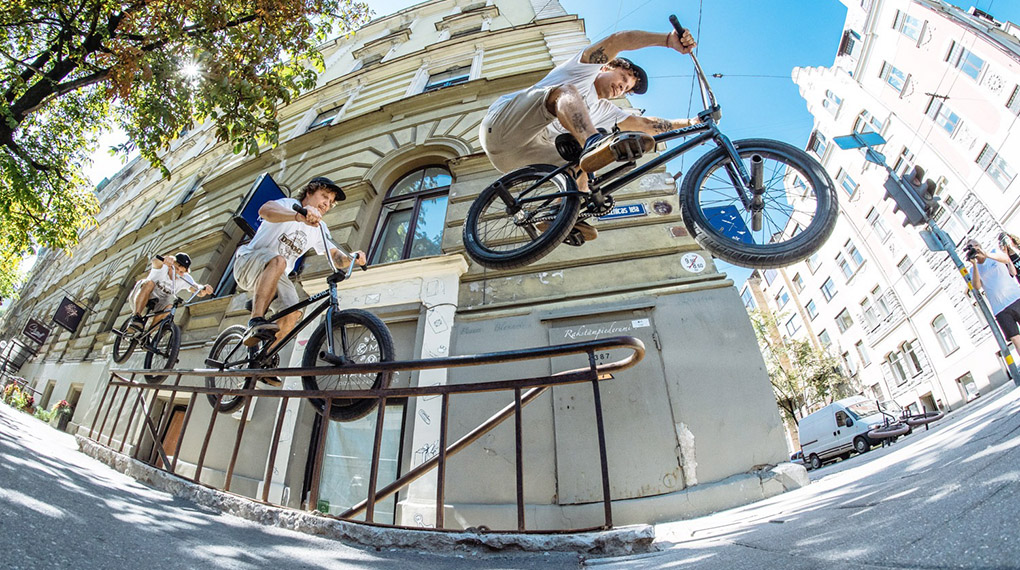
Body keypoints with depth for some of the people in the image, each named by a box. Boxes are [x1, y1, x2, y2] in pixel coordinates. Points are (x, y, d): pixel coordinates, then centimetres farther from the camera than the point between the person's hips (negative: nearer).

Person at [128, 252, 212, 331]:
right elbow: (155, 261, -41)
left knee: (169, 307, -30)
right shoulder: (163, 267, -17)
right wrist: (163, 259, -66)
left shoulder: (185, 279, -9)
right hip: (140, 301, -3)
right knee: (149, 283, -31)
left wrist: (204, 289, -46)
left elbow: (198, 291, -21)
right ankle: (136, 317, -37)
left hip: (157, 307, 3)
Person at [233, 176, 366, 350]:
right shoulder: (289, 204, -12)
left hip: (276, 277, 6)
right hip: (249, 262, -6)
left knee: (293, 314, -17)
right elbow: (265, 210, -35)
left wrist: (352, 258, -23)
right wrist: (299, 216, -55)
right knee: (278, 261, -39)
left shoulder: (319, 228, 8)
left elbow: (336, 256, 2)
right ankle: (256, 323, -45)